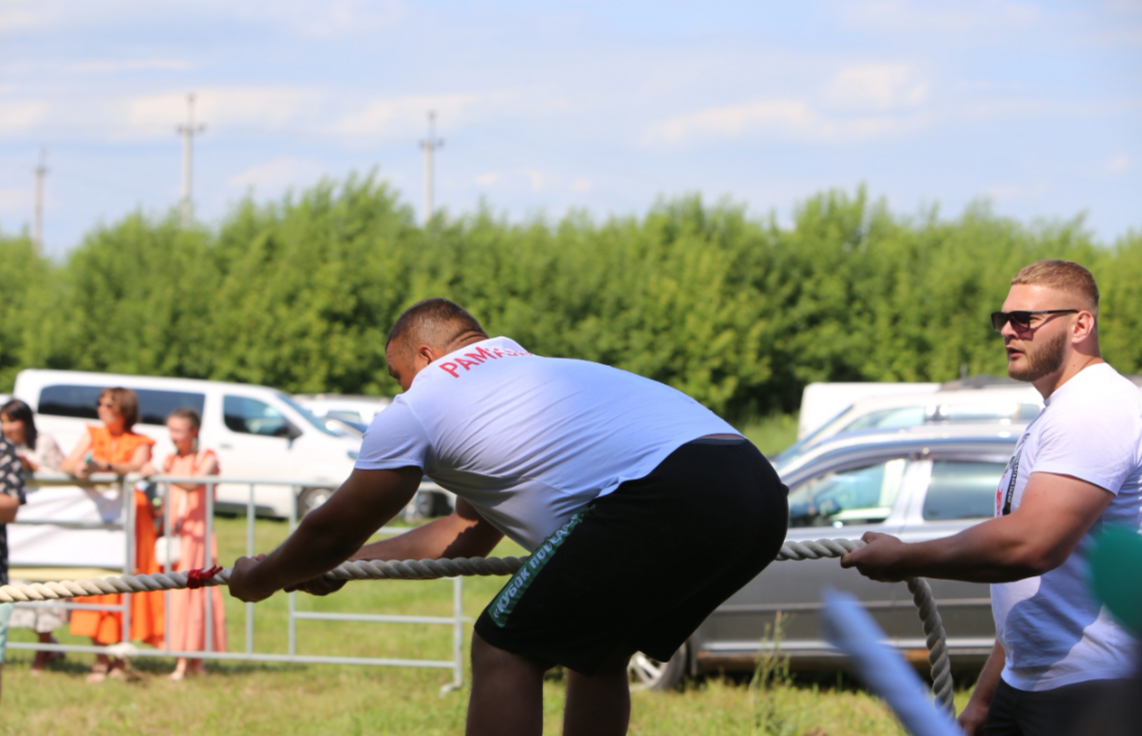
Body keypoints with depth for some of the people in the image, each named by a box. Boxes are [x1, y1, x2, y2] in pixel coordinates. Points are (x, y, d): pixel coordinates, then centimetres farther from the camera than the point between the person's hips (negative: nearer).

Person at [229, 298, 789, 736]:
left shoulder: (420, 405, 14)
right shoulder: (524, 368, 40)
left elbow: (333, 531, 22)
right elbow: (467, 535, 48)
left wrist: (260, 578, 40)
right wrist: (346, 562, 51)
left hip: (669, 494, -9)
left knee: (504, 651, 2)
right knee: (595, 651, 27)